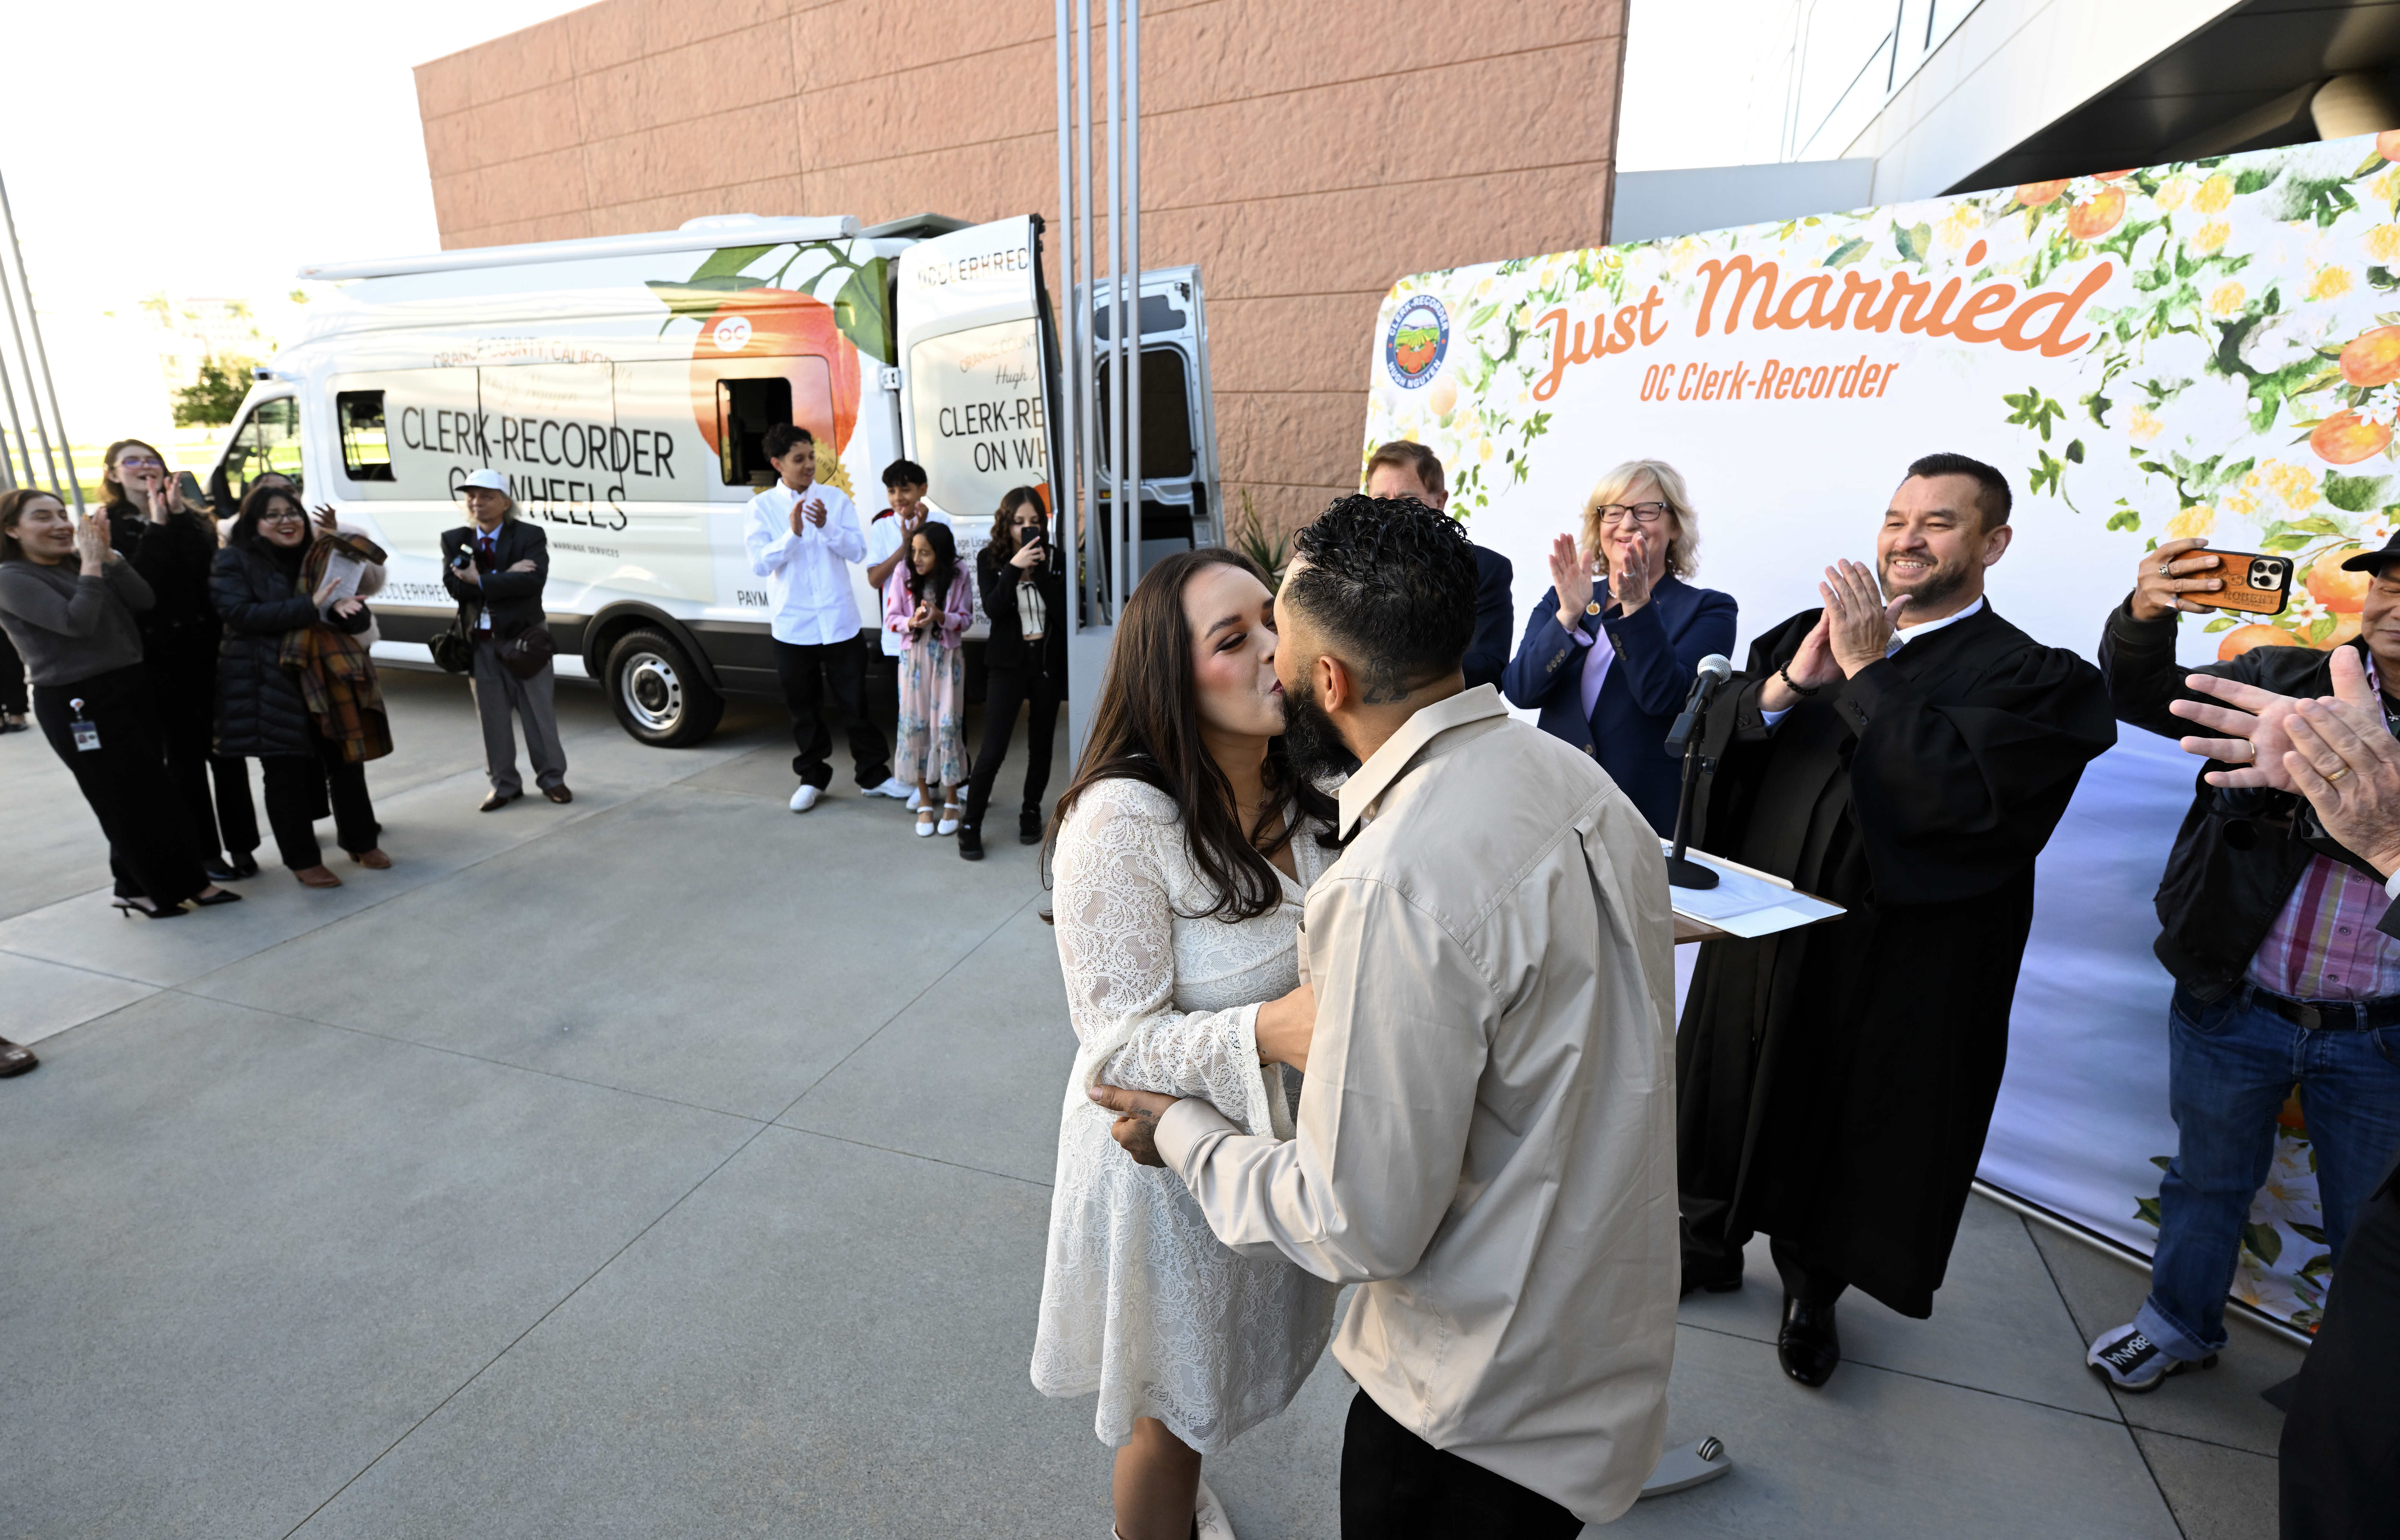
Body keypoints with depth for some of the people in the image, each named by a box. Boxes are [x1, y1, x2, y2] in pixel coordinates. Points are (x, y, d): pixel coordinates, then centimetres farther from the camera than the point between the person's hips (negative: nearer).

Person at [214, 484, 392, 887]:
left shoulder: (322, 558, 11)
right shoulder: (235, 561, 1)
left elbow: (358, 619, 8)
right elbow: (241, 613, -14)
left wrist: (340, 608, -16)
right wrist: (313, 608, -22)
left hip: (327, 677, 3)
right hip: (270, 683, -3)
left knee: (346, 762, 7)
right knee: (286, 771, 1)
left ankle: (361, 842, 23)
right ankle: (302, 860, 12)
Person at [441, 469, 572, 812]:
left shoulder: (530, 536, -4)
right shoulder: (454, 540, 6)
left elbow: (534, 580, -21)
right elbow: (455, 585, -10)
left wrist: (481, 581, -19)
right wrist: (505, 576, -18)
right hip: (480, 642, 3)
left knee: (539, 711, 5)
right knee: (492, 716, 10)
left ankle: (552, 778, 18)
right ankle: (505, 784, 21)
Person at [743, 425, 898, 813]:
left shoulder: (836, 498, 3)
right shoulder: (760, 508, 1)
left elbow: (858, 551, -3)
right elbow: (760, 563, -8)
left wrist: (827, 526, -19)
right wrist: (793, 533, -21)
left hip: (839, 621, 0)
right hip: (791, 625, 0)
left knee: (854, 702, 5)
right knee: (804, 707, 10)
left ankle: (874, 775, 17)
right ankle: (812, 777, 25)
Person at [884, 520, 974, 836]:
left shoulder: (959, 579, -7)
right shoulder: (903, 575, -5)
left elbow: (966, 618, -3)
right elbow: (890, 619, -3)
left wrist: (940, 617, -22)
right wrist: (912, 623, -24)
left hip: (947, 658, -1)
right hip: (914, 656, 1)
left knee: (947, 725, -1)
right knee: (914, 725, 3)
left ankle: (951, 800, 14)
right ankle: (924, 800, 16)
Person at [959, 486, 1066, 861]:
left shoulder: (1054, 558, 0)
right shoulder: (990, 558, -1)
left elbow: (1063, 611, -11)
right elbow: (992, 609, -15)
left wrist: (1040, 570, -19)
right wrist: (1014, 567, -23)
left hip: (1048, 661, 2)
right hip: (1007, 664, -2)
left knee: (1041, 745, 11)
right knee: (993, 750, -6)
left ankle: (1031, 813, 31)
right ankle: (970, 826, 6)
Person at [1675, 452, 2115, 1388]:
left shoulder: (2036, 679, -7)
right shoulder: (1812, 632, 5)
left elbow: (1967, 792, -24)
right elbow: (1714, 733, -4)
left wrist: (1869, 673, -23)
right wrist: (1787, 685, -22)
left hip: (1887, 968, -3)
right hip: (1760, 934, 4)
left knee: (1846, 1128, 14)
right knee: (1732, 1101, 18)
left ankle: (1813, 1290, 40)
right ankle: (1713, 1242, 43)